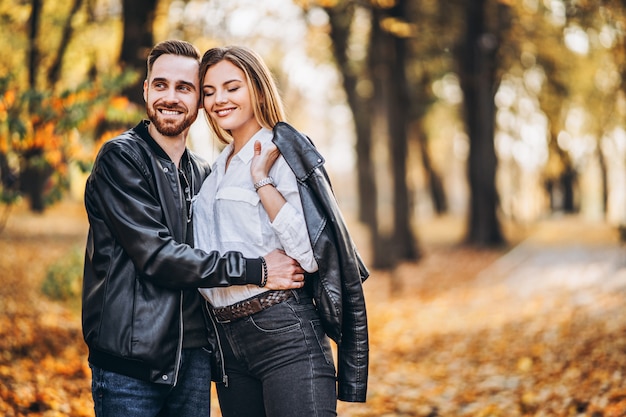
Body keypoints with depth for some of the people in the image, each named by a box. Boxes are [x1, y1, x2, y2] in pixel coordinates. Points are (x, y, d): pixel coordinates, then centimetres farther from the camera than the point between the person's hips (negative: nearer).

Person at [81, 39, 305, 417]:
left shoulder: (202, 173, 15)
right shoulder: (121, 158, -7)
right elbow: (156, 255, -17)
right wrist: (256, 270, -16)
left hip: (194, 355, 6)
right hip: (131, 360, -6)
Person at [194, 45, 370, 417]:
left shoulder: (282, 153, -6)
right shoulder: (219, 168, 16)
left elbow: (310, 253, -18)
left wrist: (263, 181, -16)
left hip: (285, 332, -8)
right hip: (228, 339, 8)